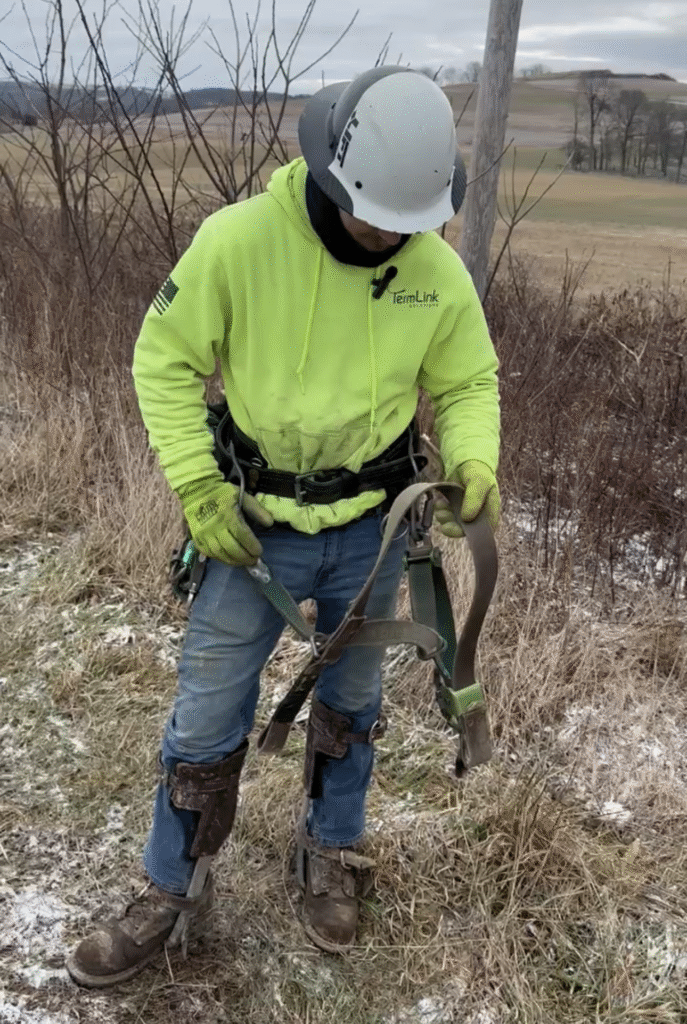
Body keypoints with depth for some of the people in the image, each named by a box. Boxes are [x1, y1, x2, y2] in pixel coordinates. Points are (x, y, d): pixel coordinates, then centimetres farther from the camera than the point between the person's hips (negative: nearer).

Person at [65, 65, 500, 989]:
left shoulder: (439, 272, -10)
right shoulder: (238, 239, -19)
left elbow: (468, 385, 3)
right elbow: (165, 362, -9)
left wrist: (475, 466, -16)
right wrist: (197, 488, -15)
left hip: (373, 528, 3)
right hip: (256, 526, -2)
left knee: (350, 702, 19)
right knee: (207, 715, 7)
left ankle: (331, 855, 44)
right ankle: (169, 894, 28)